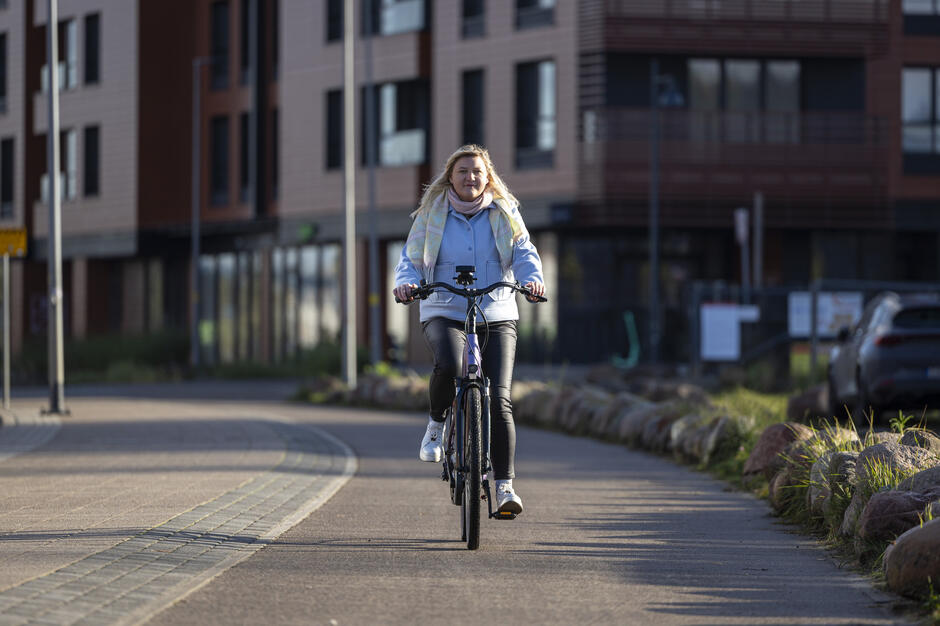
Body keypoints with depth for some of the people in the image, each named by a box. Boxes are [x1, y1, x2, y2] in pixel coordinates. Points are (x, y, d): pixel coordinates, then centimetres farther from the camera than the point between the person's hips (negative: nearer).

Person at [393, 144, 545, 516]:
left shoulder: (505, 213, 8)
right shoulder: (431, 216, 7)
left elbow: (523, 252, -1)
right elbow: (411, 259, 4)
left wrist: (533, 277, -24)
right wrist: (407, 283, -19)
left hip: (497, 317, 1)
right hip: (444, 314, -1)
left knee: (499, 401, -11)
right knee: (449, 365, -35)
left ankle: (505, 486, -8)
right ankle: (436, 423, -5)